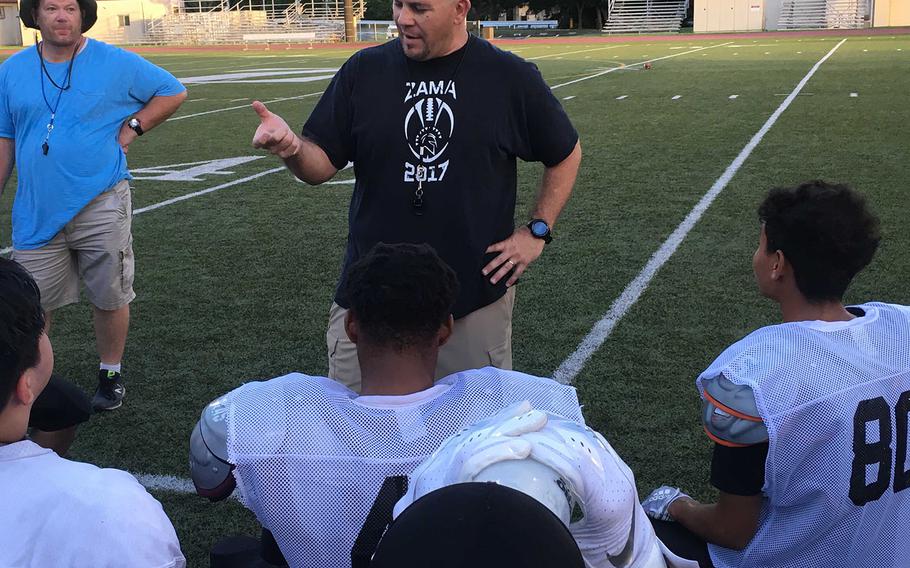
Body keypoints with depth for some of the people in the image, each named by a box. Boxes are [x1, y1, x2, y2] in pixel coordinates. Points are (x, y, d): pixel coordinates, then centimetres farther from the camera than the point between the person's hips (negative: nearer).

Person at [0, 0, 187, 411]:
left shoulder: (116, 63, -1)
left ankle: (110, 374, 26)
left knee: (110, 299, 6)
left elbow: (173, 92, 8)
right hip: (37, 212, 2)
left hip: (100, 207, -2)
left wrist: (131, 129, -1)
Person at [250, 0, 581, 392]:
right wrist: (291, 147, -22)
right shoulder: (363, 70, 2)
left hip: (477, 299, -1)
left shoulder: (511, 78, -2)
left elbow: (566, 155, 10)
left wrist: (537, 231, 1)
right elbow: (322, 164, 1)